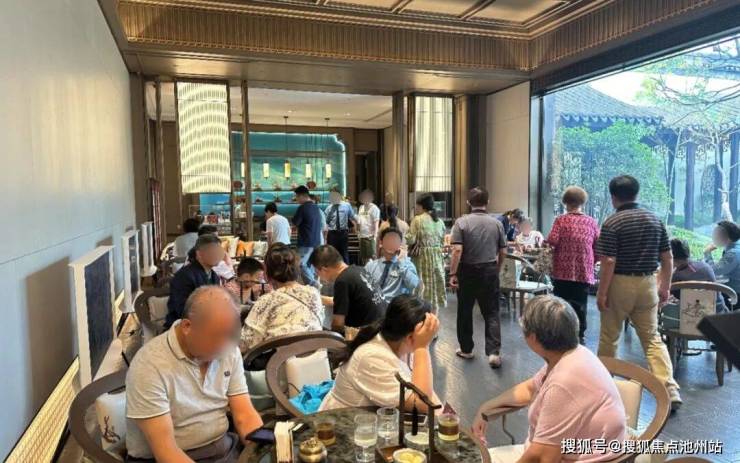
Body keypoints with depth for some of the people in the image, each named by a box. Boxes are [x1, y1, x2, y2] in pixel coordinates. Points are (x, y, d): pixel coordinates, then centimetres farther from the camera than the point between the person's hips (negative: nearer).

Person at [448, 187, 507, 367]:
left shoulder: (461, 222, -8)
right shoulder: (497, 223, 0)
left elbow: (457, 250, -17)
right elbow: (503, 253, 5)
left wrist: (452, 273, -12)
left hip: (467, 271, -1)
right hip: (489, 271, 2)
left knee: (465, 311, 13)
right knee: (492, 312, 7)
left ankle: (466, 349, 24)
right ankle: (494, 352, -4)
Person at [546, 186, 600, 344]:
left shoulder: (561, 220, -4)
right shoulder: (592, 222, 4)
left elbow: (552, 241, -14)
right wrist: (591, 263, 16)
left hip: (563, 271, -2)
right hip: (584, 272, 2)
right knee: (580, 306, 9)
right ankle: (579, 336, 12)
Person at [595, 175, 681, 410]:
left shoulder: (612, 223, -13)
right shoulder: (655, 219, 5)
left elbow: (609, 262, -17)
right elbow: (667, 258, 7)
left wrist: (602, 293, -12)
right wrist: (665, 287, 16)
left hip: (620, 284, -4)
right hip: (648, 284, 5)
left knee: (609, 337, 12)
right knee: (652, 338, 11)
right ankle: (670, 390, -1)